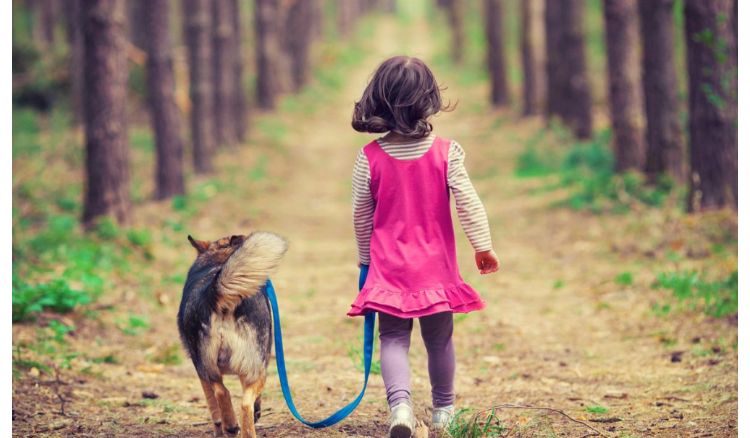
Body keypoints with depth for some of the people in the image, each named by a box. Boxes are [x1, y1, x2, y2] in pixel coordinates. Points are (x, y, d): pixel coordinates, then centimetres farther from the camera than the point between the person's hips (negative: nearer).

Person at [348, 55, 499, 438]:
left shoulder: (369, 157, -6)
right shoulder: (446, 152, -9)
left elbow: (361, 214, 1)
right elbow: (468, 203, -8)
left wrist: (366, 257, 15)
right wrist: (483, 246, 2)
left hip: (389, 267, 0)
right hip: (436, 266, 0)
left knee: (393, 338, 2)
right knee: (439, 340, 15)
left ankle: (400, 403, -20)